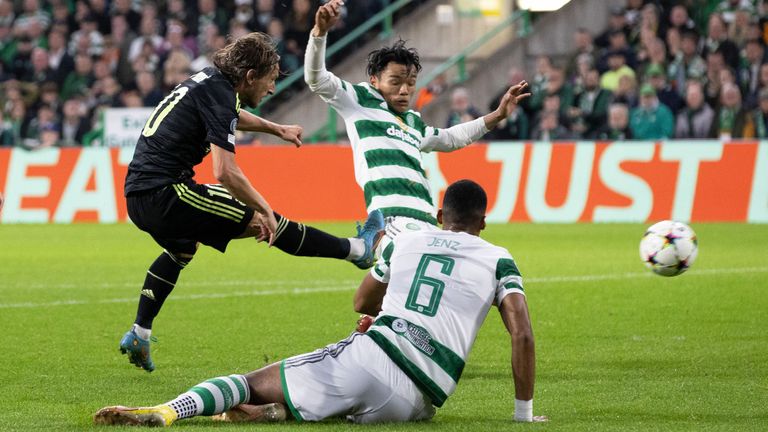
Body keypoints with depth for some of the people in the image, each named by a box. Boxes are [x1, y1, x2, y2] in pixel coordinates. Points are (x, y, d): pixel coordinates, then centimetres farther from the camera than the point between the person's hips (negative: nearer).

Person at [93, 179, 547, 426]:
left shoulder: (405, 241, 22)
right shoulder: (498, 261, 15)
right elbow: (523, 336, 4)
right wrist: (524, 412, 13)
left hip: (370, 357, 0)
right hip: (416, 402, 0)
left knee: (253, 383, 5)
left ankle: (166, 411, -26)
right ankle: (274, 412, -9)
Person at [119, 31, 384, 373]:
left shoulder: (209, 80, 13)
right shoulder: (218, 95, -15)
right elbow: (225, 172, -24)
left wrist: (276, 128, 48)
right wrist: (264, 210, -14)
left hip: (138, 195, 10)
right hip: (165, 193, -10)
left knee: (182, 249, 38)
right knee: (267, 221, -5)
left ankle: (138, 336, 37)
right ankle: (359, 250, 3)